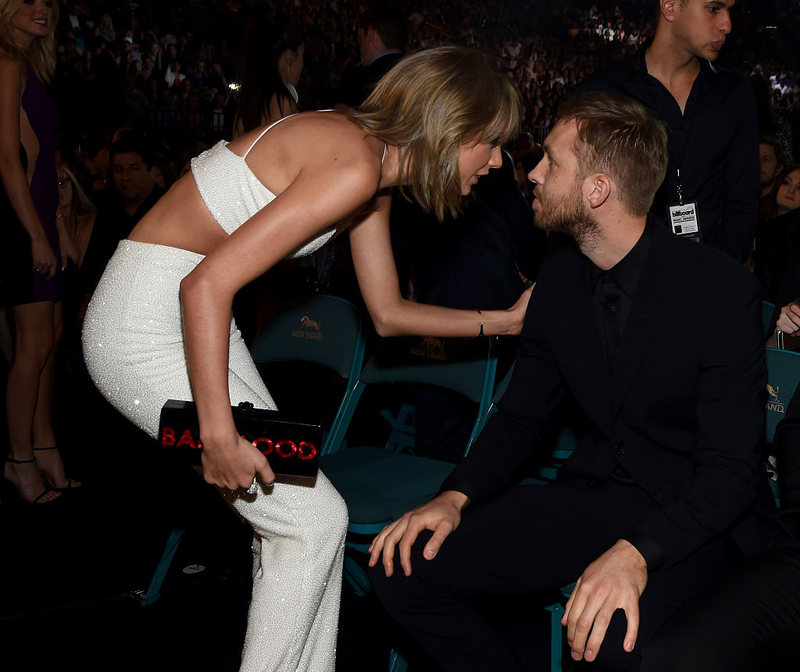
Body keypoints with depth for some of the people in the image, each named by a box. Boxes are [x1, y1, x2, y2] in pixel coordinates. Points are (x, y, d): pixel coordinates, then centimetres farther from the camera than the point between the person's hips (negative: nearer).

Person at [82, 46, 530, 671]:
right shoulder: (354, 166, -22)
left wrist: (502, 320, 17)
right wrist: (218, 432, -23)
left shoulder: (373, 179, 8)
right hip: (147, 323, -9)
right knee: (313, 517, -5)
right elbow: (207, 284, -26)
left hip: (195, 314, 9)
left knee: (292, 514, 11)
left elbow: (387, 312, 19)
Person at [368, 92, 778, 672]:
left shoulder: (723, 289, -16)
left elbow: (729, 471, -18)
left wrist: (636, 553, -35)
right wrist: (457, 497, -8)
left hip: (694, 518, -6)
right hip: (593, 492, 6)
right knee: (401, 568, -9)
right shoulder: (561, 277, 3)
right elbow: (522, 415, 10)